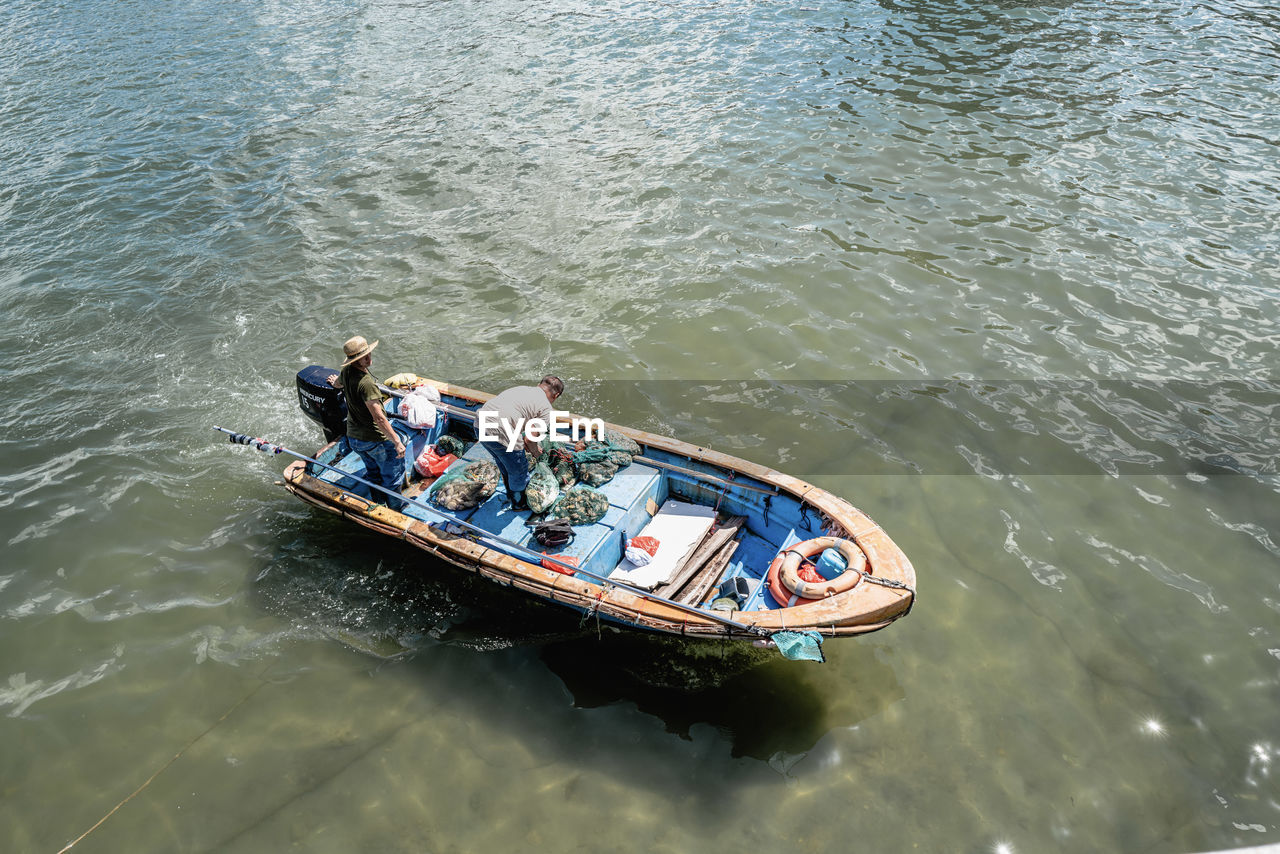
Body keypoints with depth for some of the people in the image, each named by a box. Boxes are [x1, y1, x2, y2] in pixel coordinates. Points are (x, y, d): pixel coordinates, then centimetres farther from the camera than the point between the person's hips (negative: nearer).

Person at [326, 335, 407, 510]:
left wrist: (336, 382, 48)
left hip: (353, 436, 8)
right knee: (392, 475, 13)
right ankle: (395, 506, 28)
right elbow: (379, 418, -31)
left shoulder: (346, 371, -5)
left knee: (373, 472, 28)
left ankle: (377, 500, 43)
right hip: (375, 439, -8)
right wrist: (397, 442, -27)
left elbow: (337, 383, 23)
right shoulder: (366, 383, -31)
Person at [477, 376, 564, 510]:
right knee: (518, 471, 19)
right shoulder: (546, 408, 0)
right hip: (500, 433, -8)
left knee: (504, 464, 33)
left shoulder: (522, 389, 22)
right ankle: (519, 504, 40)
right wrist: (536, 453, 20)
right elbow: (529, 439, -1)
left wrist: (524, 444, 30)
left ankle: (511, 495, 54)